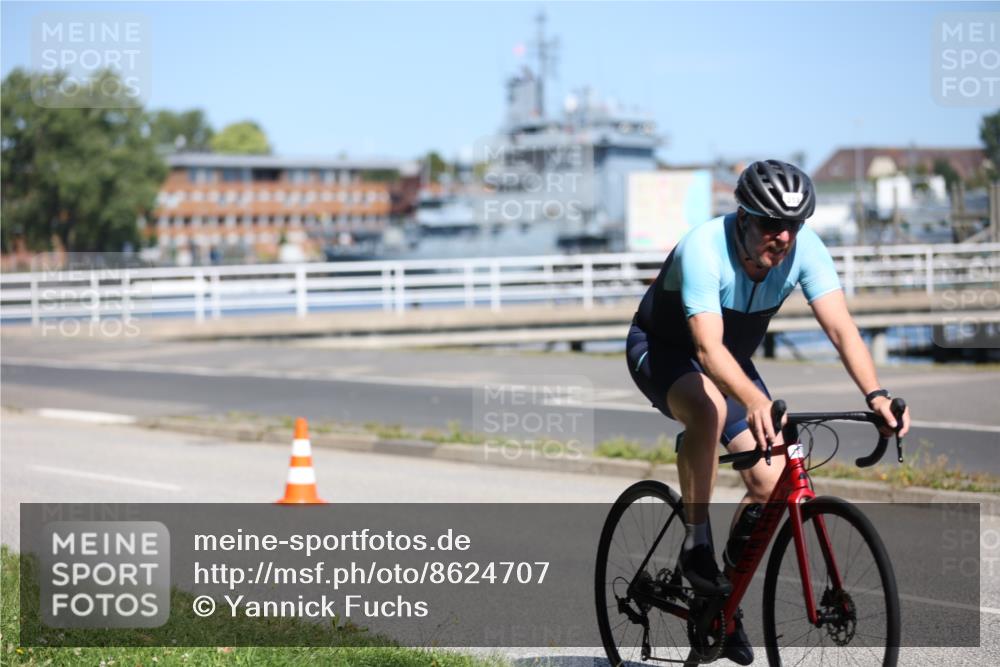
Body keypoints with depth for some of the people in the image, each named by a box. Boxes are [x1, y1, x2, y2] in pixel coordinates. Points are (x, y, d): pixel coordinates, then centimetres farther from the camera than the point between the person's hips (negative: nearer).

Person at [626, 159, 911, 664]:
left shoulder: (805, 248, -21)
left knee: (772, 481, -9)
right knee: (710, 408, -39)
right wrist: (755, 402, -62)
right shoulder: (704, 249, -35)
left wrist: (875, 394, -46)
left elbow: (840, 327, -29)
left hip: (731, 362, 5)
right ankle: (696, 543, -22)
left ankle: (723, 594, 11)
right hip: (662, 350, -5)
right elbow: (708, 346, -45)